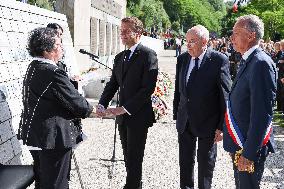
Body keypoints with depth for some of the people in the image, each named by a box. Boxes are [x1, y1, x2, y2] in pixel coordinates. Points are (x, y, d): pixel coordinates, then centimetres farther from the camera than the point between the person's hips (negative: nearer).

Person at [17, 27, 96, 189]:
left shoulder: (32, 68, 6)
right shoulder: (54, 73, -22)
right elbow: (76, 102, -17)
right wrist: (95, 111, 0)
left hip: (32, 134, 9)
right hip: (53, 138, -9)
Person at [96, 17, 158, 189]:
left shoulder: (148, 55, -10)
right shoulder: (119, 57, 14)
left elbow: (148, 88, -18)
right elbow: (113, 84, 13)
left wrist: (125, 108, -19)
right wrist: (102, 105, -4)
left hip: (138, 116, -7)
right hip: (123, 116, 7)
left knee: (134, 159, -1)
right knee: (128, 157, 15)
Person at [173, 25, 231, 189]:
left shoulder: (219, 60, -14)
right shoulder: (182, 59, 2)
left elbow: (226, 94, -13)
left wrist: (222, 126, -13)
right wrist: (177, 115, 9)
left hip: (207, 122, -4)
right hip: (185, 122, 5)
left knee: (206, 162, 13)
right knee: (185, 160, 16)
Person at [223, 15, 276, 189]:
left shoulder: (261, 63, -21)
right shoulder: (248, 61, 10)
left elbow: (262, 114, -24)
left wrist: (249, 153, -22)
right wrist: (239, 148, 17)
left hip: (250, 146, -9)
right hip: (239, 142, 9)